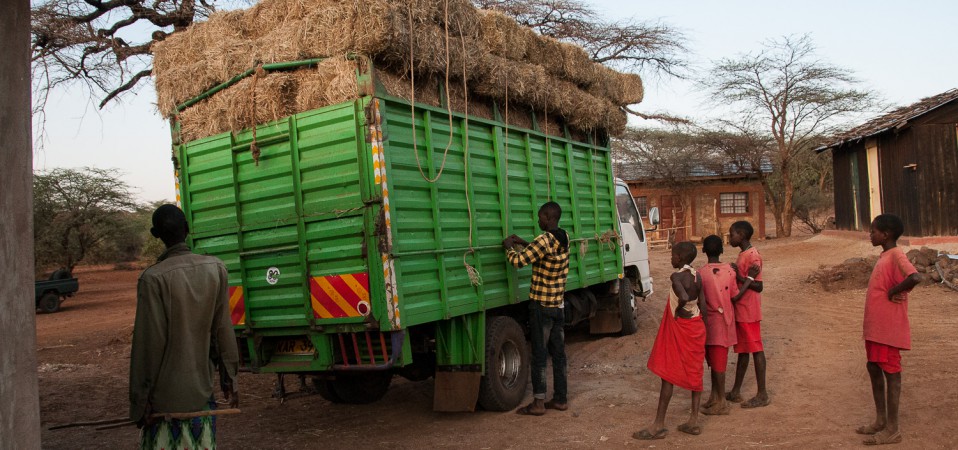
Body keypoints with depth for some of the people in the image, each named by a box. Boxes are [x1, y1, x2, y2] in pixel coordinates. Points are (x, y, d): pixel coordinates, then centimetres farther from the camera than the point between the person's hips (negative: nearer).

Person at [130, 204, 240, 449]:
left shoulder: (154, 277, -16)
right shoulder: (216, 268, -4)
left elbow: (149, 343, -14)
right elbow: (223, 330, 0)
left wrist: (140, 401, -6)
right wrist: (229, 378, 9)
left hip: (166, 395, -4)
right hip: (202, 389, 4)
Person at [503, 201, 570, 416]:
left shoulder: (545, 240, -20)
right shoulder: (564, 238, 5)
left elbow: (518, 261, -20)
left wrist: (509, 246, -1)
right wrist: (523, 243, 16)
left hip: (541, 305, -7)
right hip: (558, 305, 7)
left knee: (539, 354, -2)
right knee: (558, 353, 11)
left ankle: (538, 403, 3)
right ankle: (561, 399, 18)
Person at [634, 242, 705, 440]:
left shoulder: (677, 277, -19)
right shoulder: (697, 276, 4)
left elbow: (684, 297, -36)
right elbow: (700, 302, 6)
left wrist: (678, 310, -18)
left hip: (679, 328, -8)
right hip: (696, 326, 8)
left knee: (668, 374, -1)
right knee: (694, 373, 12)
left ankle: (659, 425, 5)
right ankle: (694, 421, 18)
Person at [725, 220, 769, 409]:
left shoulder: (752, 256, -16)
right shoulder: (743, 255, 14)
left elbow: (758, 286, -19)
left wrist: (738, 275, -20)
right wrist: (736, 274, 0)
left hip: (748, 312, -10)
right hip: (740, 311, 10)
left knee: (755, 349, -3)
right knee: (742, 350, 14)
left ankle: (762, 394, 5)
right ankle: (735, 392, 22)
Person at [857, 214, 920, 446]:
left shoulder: (896, 256, -16)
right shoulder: (884, 256, 13)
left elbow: (915, 277, -35)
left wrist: (893, 291, -21)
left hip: (888, 328, -10)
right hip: (874, 326, 10)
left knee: (891, 372, -2)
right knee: (874, 368, 15)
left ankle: (892, 429, 6)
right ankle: (881, 420, 27)